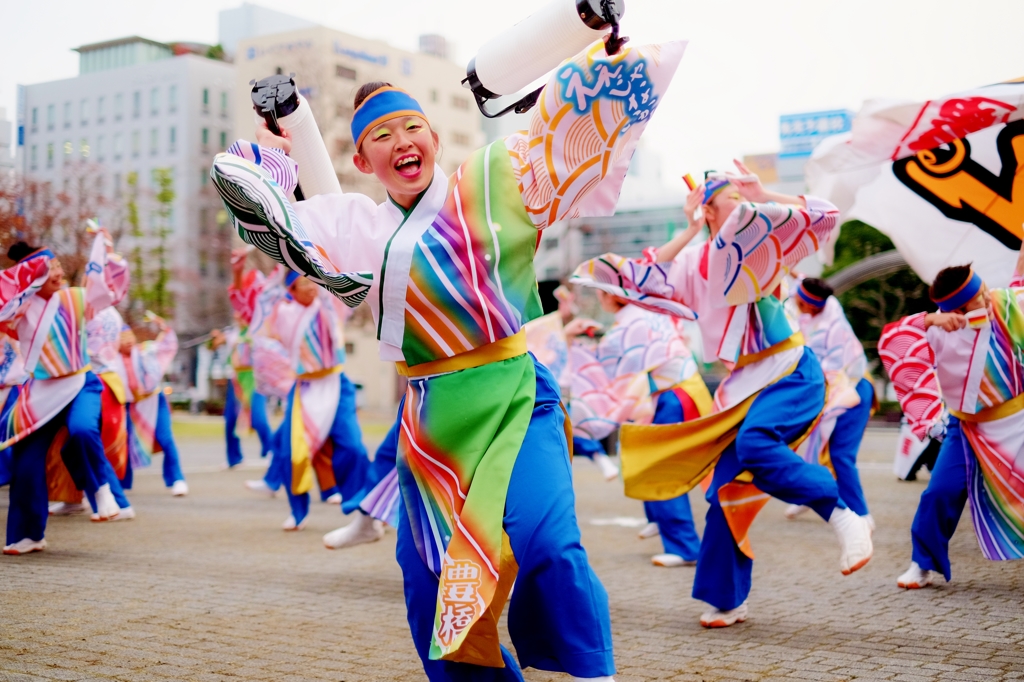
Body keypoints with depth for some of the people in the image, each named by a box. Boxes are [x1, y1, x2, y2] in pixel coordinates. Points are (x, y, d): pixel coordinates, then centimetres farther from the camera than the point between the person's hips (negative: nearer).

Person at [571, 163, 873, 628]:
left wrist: (763, 195, -5)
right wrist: (689, 231, 9)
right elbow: (643, 279, 8)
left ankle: (845, 519, -22)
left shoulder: (761, 241, 1)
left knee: (756, 446, -33)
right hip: (740, 386, 5)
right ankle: (725, 599, 15)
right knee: (727, 491, 3)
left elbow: (825, 217, -5)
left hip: (790, 373, -5)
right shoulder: (694, 264, 10)